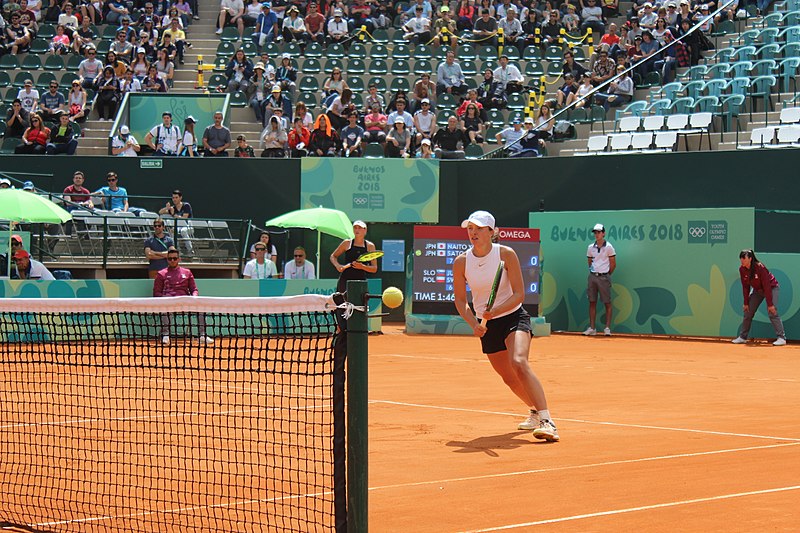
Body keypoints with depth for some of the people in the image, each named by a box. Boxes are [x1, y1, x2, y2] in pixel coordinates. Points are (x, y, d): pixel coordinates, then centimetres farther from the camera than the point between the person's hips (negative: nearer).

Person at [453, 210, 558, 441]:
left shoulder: (506, 254, -14)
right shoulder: (461, 262, -6)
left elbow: (519, 294, -14)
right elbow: (460, 300, 4)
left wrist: (494, 311, -29)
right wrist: (474, 324, -12)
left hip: (513, 317, -4)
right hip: (487, 325, 4)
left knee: (519, 363, -29)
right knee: (509, 378, 12)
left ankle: (546, 422, -33)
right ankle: (535, 411, 42)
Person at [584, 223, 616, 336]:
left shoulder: (608, 247, -4)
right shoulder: (591, 247, 8)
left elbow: (613, 264, 0)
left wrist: (606, 275, 4)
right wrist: (592, 272, 12)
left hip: (604, 277, -4)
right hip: (592, 276, 4)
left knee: (607, 303, -2)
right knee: (592, 302, 5)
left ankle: (607, 328, 1)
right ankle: (592, 328, 8)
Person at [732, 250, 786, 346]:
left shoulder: (760, 268, -31)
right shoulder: (742, 269, -13)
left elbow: (767, 287, -29)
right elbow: (745, 287, -3)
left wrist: (770, 304, -29)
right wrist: (746, 303, -4)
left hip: (772, 288, -7)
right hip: (757, 290, 7)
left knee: (772, 312, -20)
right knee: (748, 312, 4)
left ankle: (781, 338, -19)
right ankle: (742, 337, 15)